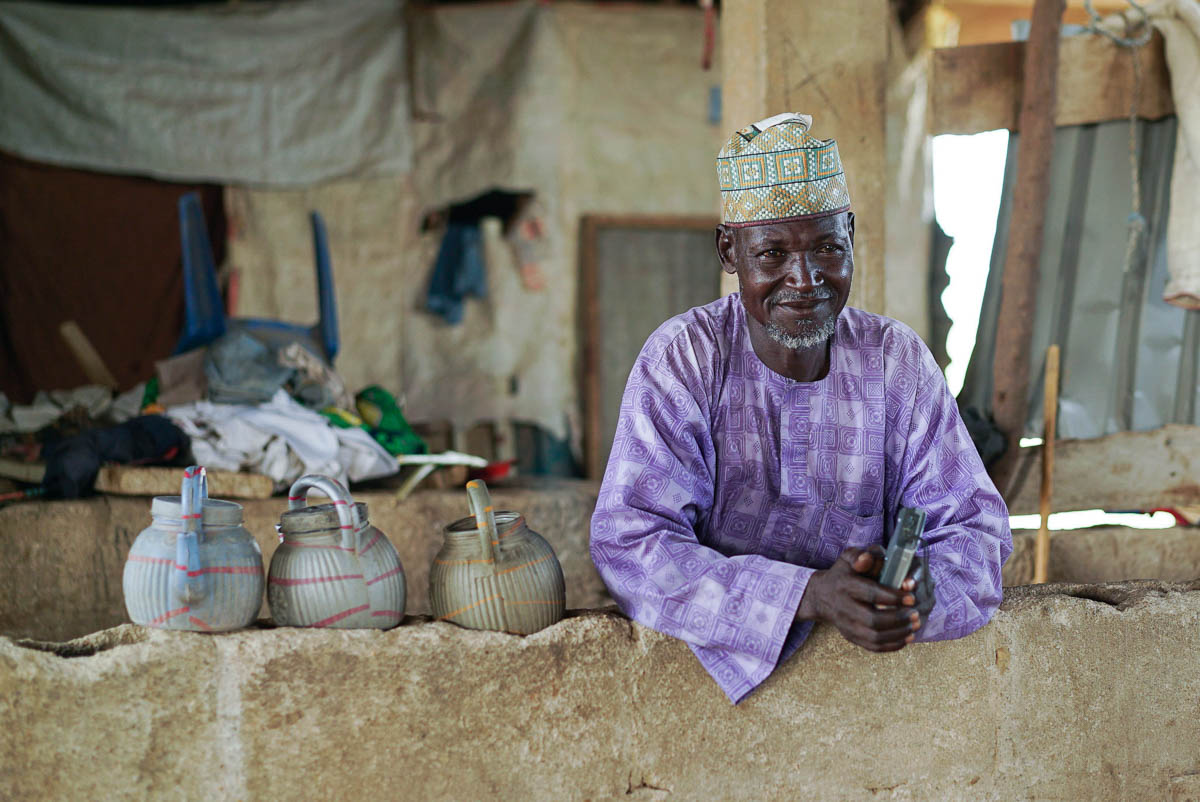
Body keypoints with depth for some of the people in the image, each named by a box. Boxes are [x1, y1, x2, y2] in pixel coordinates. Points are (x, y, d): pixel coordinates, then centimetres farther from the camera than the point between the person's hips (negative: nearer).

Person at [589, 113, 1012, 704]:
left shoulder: (897, 360, 5)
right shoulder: (682, 358, -4)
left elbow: (972, 528, 2)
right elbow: (627, 543, -14)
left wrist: (910, 593, -24)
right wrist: (810, 594, -28)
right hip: (713, 665, -2)